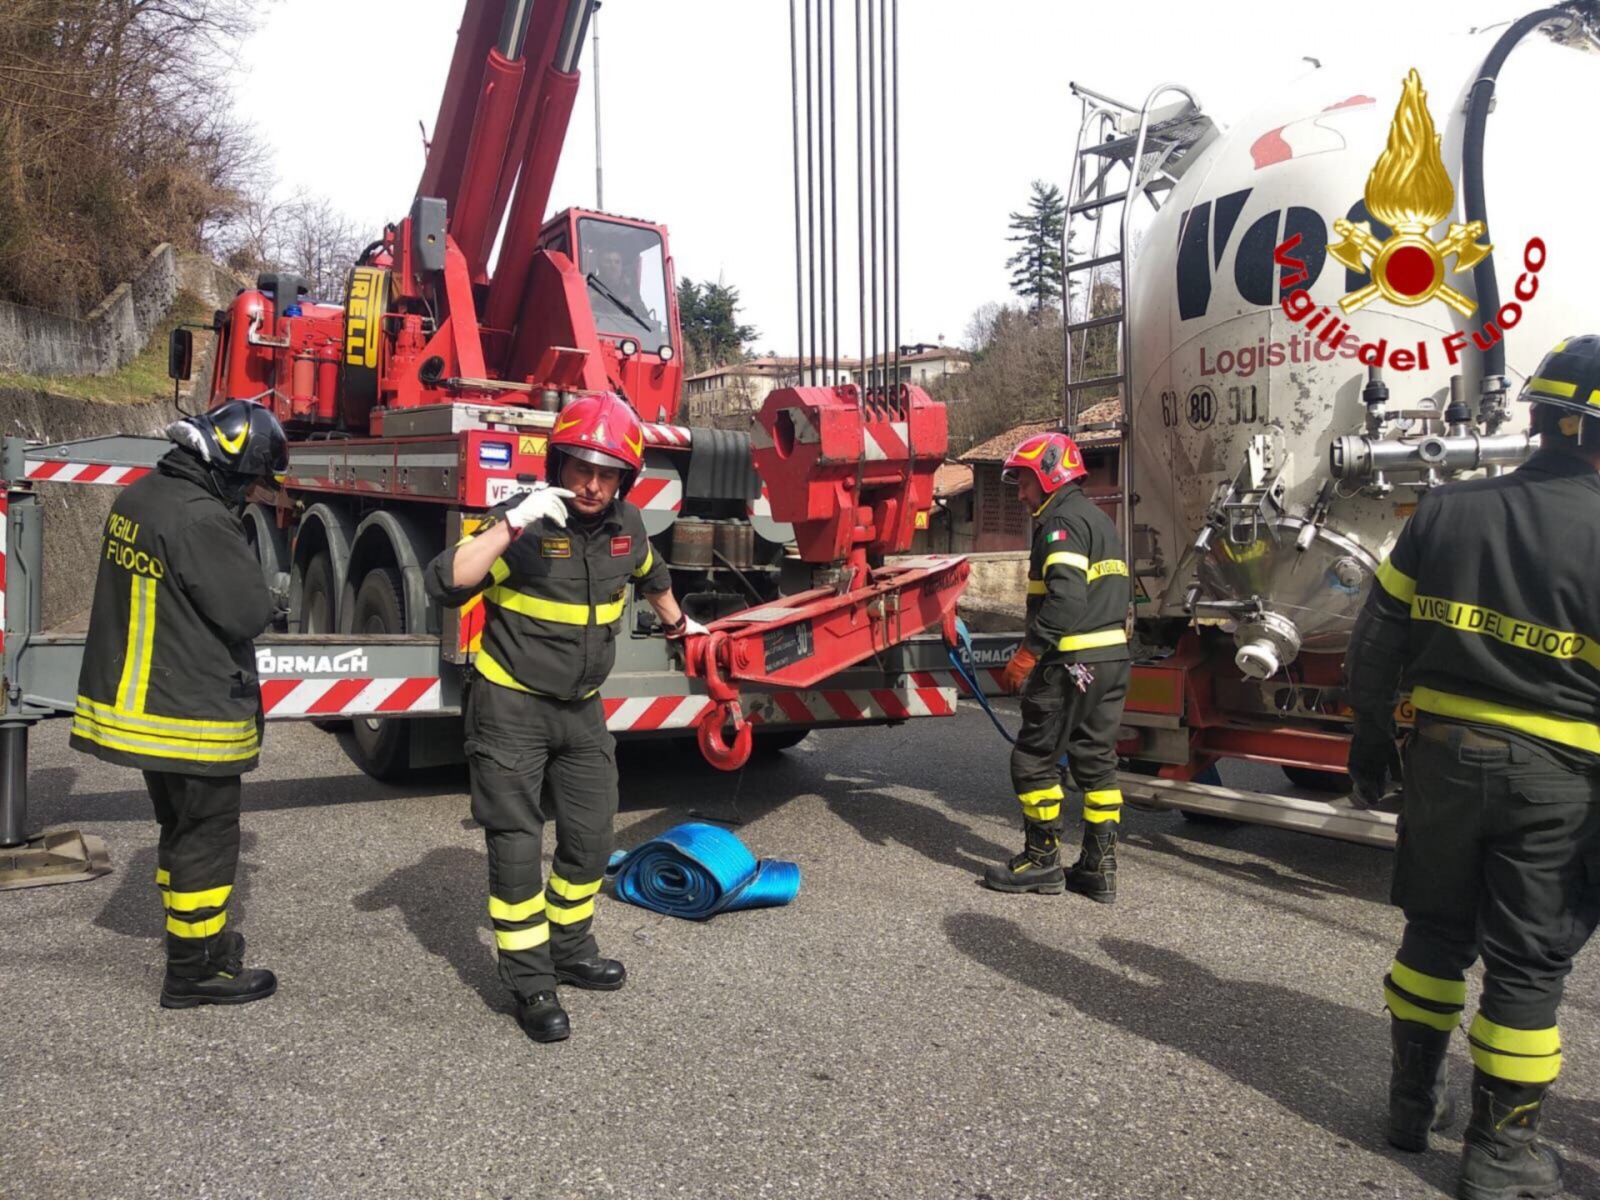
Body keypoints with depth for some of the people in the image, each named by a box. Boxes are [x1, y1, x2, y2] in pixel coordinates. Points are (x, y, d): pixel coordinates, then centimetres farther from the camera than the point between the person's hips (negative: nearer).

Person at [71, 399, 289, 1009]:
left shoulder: (140, 495, 7)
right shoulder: (201, 520, -24)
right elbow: (249, 613, -22)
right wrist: (266, 598, -2)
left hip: (136, 701, 9)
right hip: (189, 711, -9)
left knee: (181, 827, 22)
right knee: (208, 837, 4)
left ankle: (196, 935, 37)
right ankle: (194, 971, 13)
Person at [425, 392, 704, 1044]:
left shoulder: (625, 525, 1)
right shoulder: (526, 524, -18)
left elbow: (650, 575, 24)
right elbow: (447, 582, -31)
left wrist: (676, 621, 40)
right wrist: (513, 524, -39)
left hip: (582, 707, 6)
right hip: (511, 705, -6)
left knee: (590, 836, 13)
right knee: (517, 844, -2)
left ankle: (570, 949, 34)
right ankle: (530, 982, 11)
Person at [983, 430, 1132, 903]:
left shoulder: (1062, 520, -11)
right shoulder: (1100, 519, 20)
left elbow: (1065, 597, -25)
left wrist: (1028, 652, -23)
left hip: (1071, 663, -10)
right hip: (1112, 659, 10)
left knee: (1034, 759, 1)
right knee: (1096, 761, 12)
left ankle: (1042, 860, 9)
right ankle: (1099, 867, 17)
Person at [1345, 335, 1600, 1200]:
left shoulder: (1445, 512, -2)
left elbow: (1376, 643, 2)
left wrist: (1370, 745, 13)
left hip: (1443, 758, 3)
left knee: (1435, 931, 19)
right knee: (1527, 965, 8)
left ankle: (1412, 1099, 31)